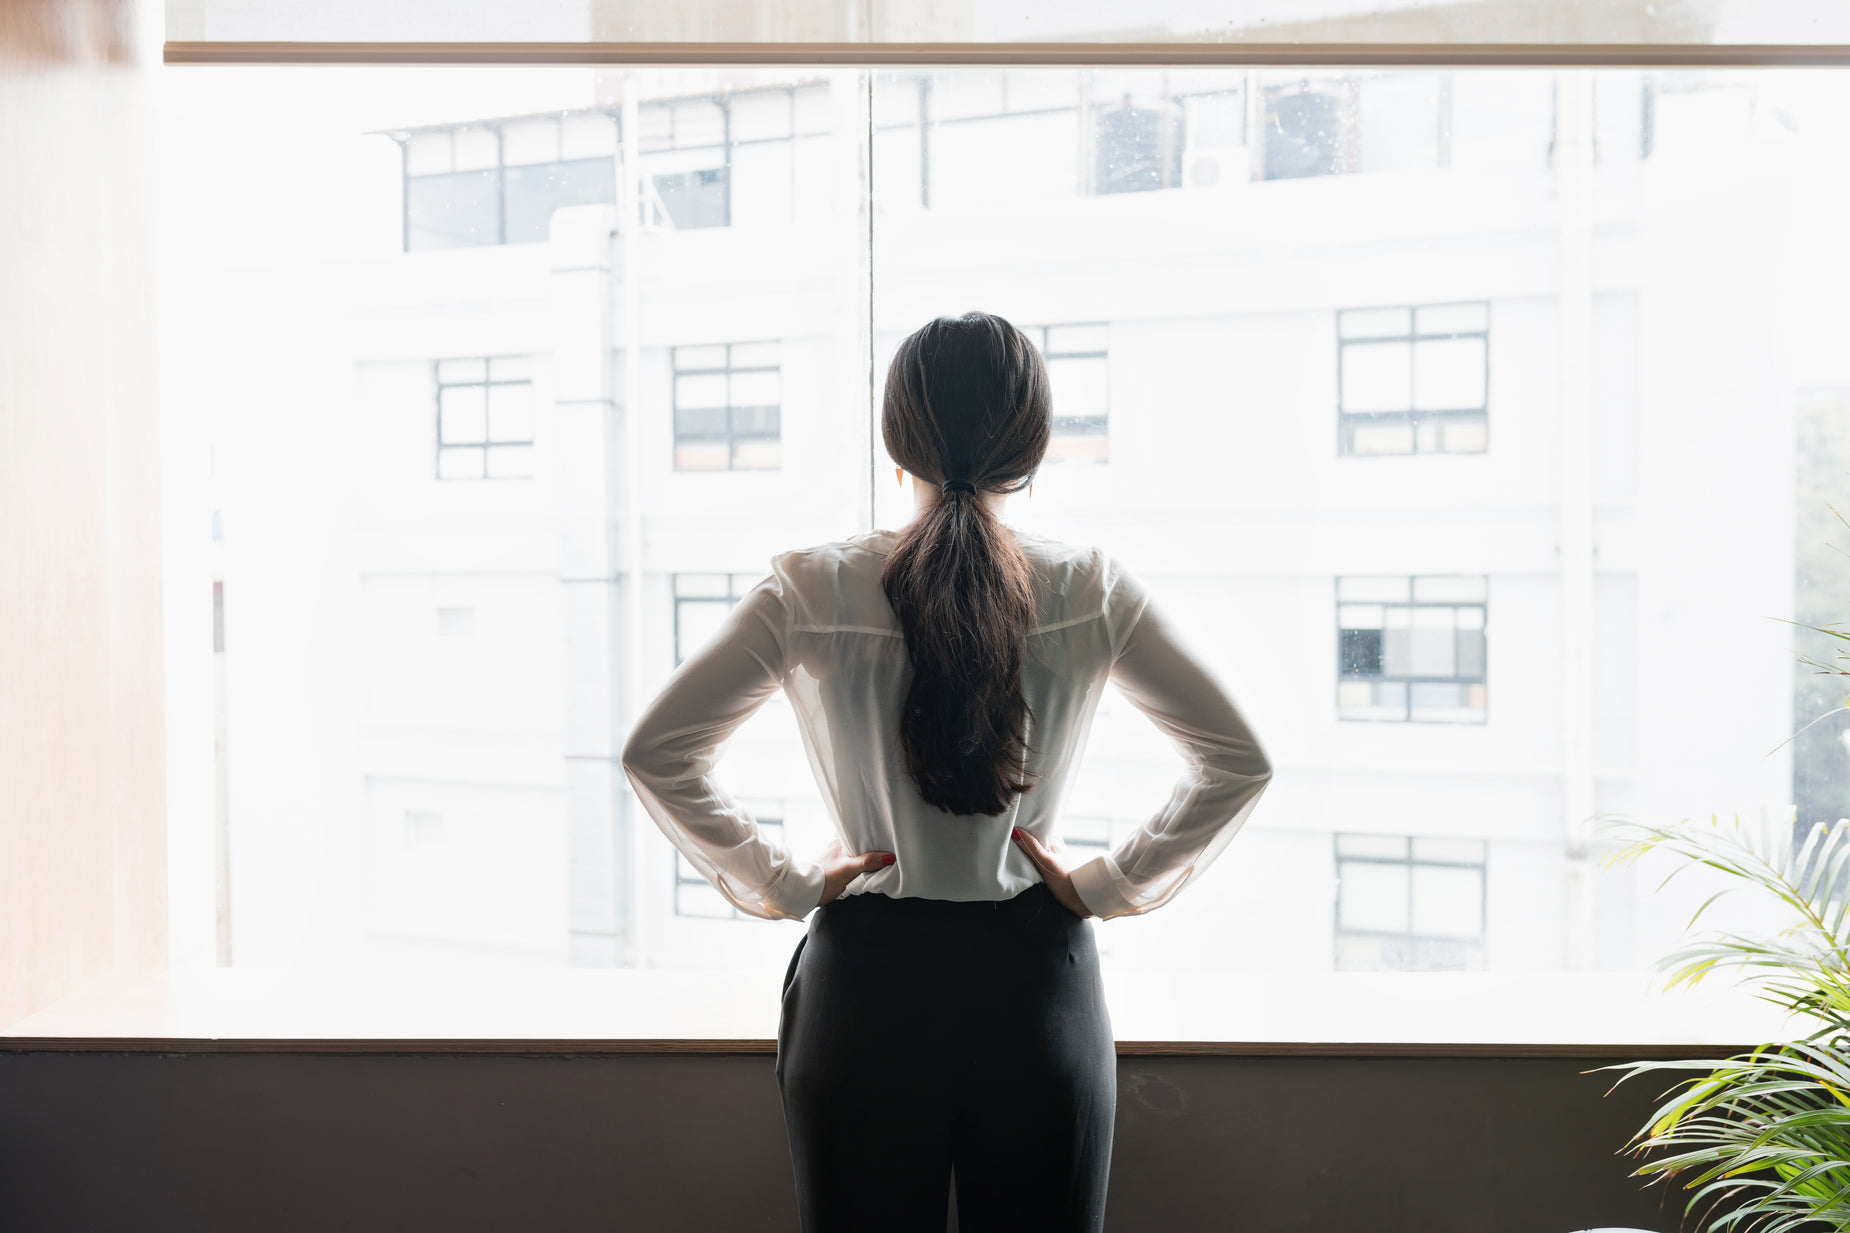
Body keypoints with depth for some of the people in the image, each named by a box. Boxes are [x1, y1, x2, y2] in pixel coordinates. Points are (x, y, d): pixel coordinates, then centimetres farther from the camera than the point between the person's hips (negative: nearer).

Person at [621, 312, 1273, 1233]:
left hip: (865, 988, 0)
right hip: (1038, 983, 1)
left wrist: (780, 886, -2)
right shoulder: (1090, 593, -6)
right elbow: (1237, 762, -5)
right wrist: (1111, 886, 1)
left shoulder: (813, 590, -7)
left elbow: (656, 753, -9)